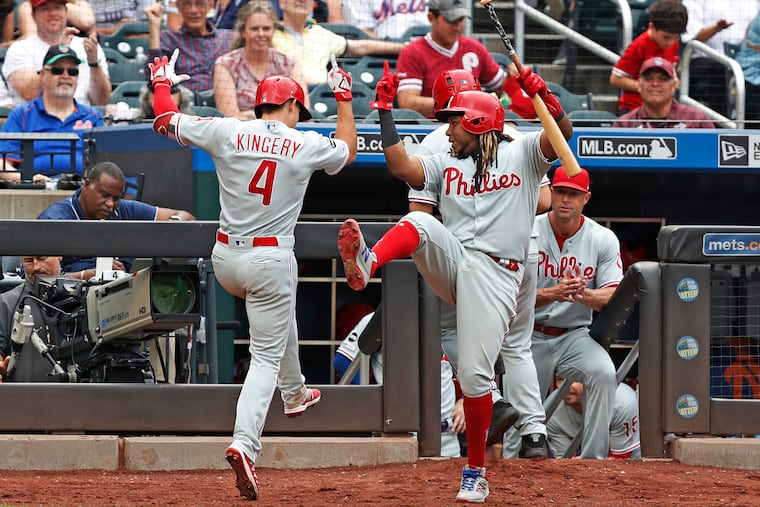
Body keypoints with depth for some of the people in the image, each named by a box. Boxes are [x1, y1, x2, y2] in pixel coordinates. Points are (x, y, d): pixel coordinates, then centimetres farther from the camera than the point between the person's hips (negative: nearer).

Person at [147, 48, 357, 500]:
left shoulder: (228, 132, -4)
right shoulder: (308, 145, -4)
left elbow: (165, 119, 8)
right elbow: (348, 149, 20)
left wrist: (162, 80, 27)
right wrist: (344, 97, 31)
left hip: (225, 259, 4)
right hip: (271, 260, -4)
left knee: (279, 313, 35)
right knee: (266, 357, 0)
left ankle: (294, 393, 48)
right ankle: (245, 443, -19)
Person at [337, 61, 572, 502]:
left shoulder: (522, 155, 10)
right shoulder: (446, 165, 21)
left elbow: (563, 132, -6)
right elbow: (401, 167, 5)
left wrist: (543, 96, -23)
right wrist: (386, 113, 1)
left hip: (495, 275, -3)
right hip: (451, 262, 4)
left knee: (475, 375, -11)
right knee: (420, 222, -28)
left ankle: (476, 472, 5)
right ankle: (366, 264, -59)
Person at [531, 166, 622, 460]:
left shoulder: (603, 240, -1)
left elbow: (613, 297, -8)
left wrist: (586, 295, -32)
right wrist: (552, 294, -30)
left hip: (575, 335, 0)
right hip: (530, 337, 0)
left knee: (603, 373, -28)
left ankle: (594, 458, -28)